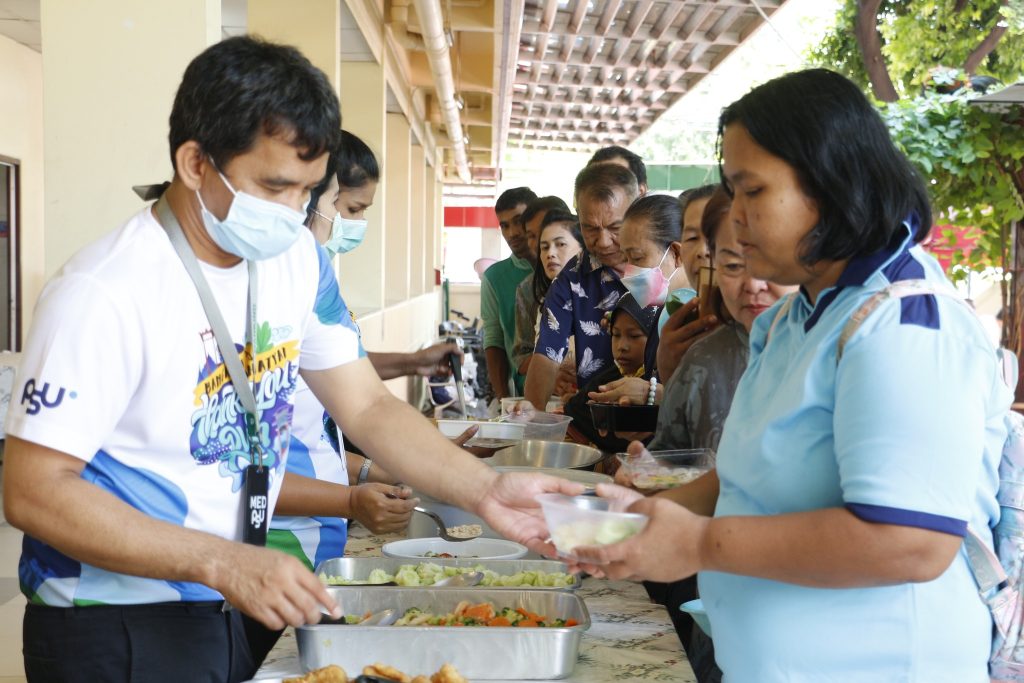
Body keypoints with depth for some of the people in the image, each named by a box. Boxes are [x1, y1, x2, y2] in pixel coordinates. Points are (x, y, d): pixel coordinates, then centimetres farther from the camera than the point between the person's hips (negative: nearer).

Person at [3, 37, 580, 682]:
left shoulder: (298, 260, -4)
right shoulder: (106, 292, -24)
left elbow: (367, 406, 0)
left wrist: (485, 489, -15)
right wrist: (223, 562, -30)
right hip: (113, 630, -6)